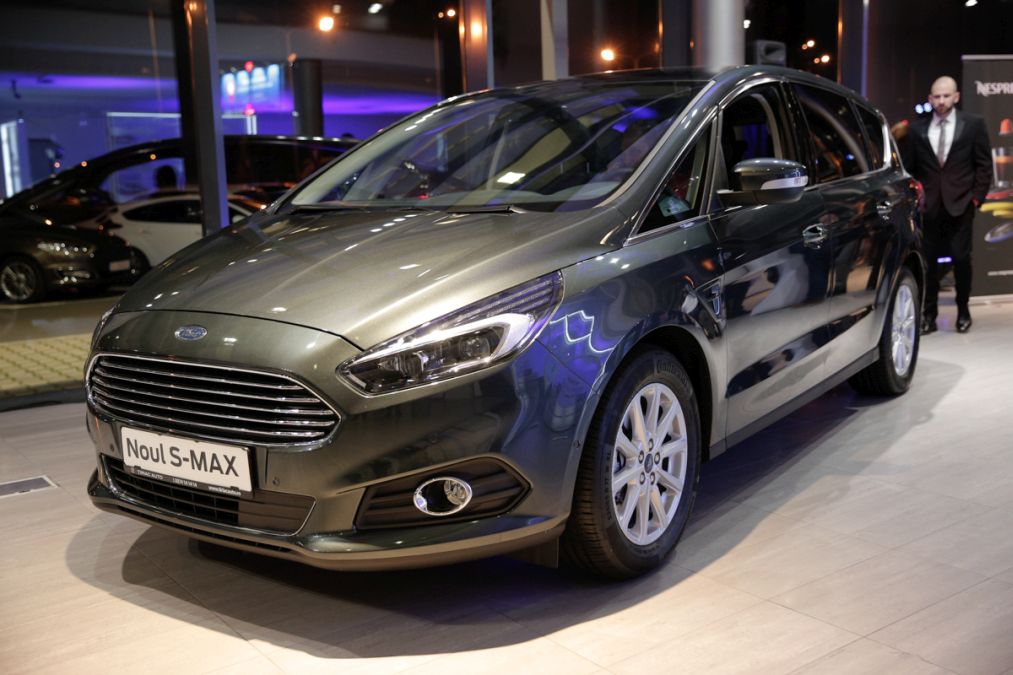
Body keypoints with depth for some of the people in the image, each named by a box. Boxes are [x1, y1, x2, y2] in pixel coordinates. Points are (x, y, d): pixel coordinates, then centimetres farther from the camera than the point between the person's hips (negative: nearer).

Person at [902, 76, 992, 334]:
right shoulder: (917, 129, 6)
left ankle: (963, 311, 18)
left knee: (961, 258, -1)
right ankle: (929, 315, 12)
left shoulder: (973, 124, 3)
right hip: (928, 206, 1)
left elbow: (984, 164, 4)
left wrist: (977, 196, -3)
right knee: (928, 260, 3)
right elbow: (909, 168, 11)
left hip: (960, 205, -1)